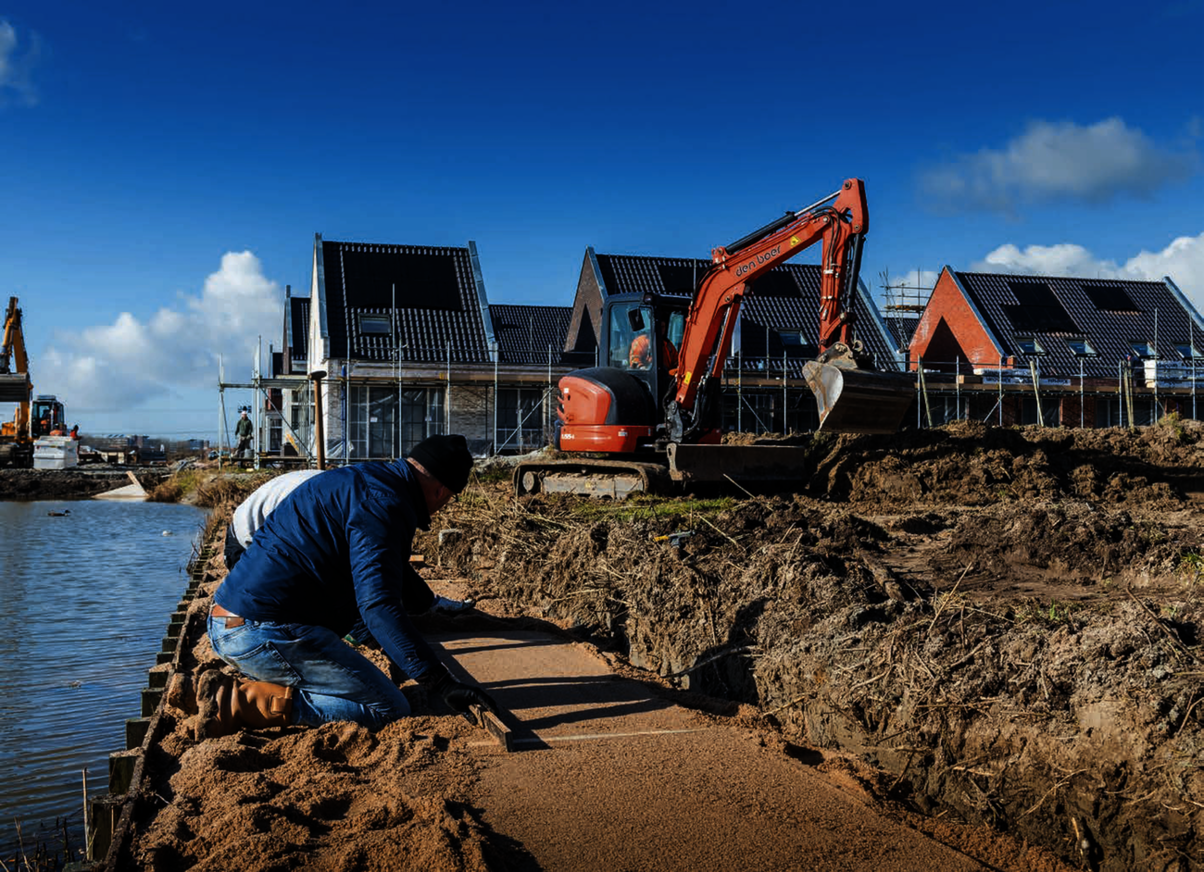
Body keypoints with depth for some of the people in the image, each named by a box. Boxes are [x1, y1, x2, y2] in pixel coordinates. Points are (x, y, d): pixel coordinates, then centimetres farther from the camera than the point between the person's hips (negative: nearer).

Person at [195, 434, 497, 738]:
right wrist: (443, 684, -26)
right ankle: (243, 701, -13)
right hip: (265, 634, -11)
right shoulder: (382, 502, -13)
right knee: (389, 708, -10)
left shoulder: (361, 478, 20)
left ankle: (238, 687, 8)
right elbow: (378, 604, -25)